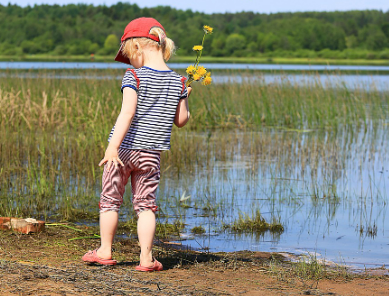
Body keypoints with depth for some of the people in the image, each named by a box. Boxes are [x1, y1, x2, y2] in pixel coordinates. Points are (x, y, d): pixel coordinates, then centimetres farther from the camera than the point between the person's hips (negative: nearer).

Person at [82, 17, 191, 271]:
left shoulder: (134, 77, -10)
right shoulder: (178, 82, 3)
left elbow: (127, 113, -21)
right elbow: (181, 121, 8)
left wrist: (113, 147, -26)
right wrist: (184, 98, 26)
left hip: (124, 148, -3)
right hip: (151, 153, 4)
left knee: (110, 200, 11)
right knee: (145, 204, 8)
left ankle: (105, 251, 20)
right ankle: (146, 257, 2)